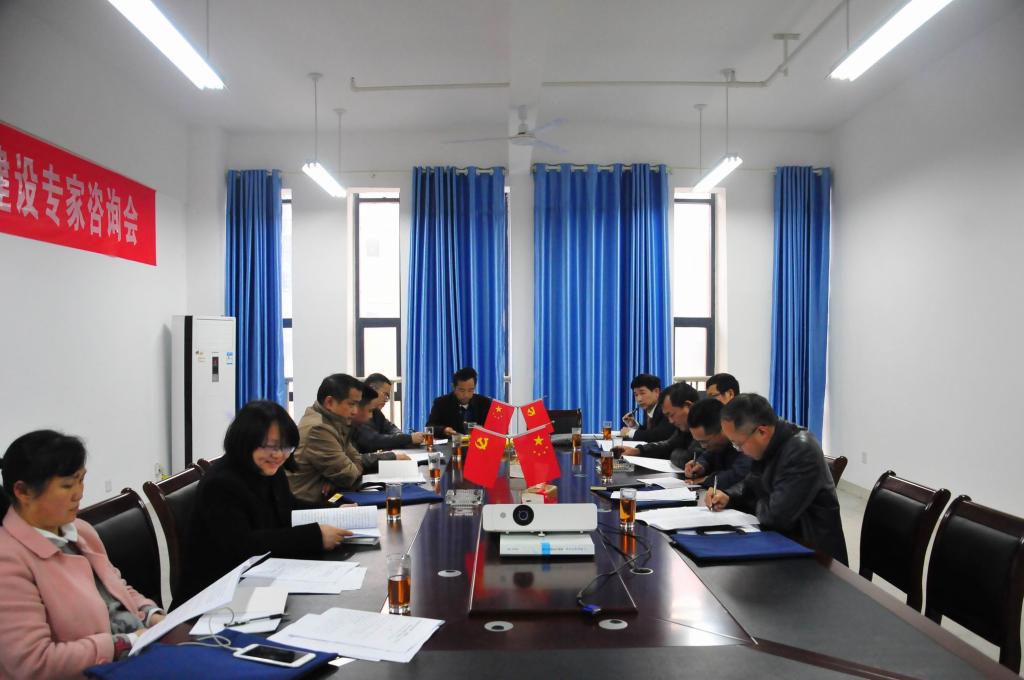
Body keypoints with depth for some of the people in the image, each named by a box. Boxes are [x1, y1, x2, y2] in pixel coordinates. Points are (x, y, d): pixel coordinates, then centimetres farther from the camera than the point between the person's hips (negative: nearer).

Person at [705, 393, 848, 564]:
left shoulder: (802, 452, -27)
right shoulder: (768, 445, 0)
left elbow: (776, 515, -30)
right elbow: (752, 483, 17)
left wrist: (756, 504, -9)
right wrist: (728, 497, -2)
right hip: (782, 540, 8)